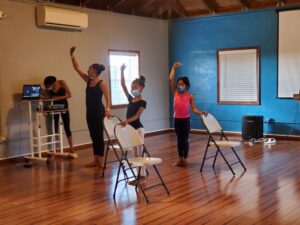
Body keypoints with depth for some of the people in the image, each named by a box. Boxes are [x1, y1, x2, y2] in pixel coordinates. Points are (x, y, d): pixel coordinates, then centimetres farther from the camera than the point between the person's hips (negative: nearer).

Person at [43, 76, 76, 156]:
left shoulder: (62, 83, -17)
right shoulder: (48, 88, -10)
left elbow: (69, 95, -16)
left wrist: (58, 98, -25)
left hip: (64, 106, -2)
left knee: (67, 128, -1)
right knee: (54, 129, 2)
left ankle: (72, 150, 4)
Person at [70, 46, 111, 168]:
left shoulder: (102, 83, -12)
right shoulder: (88, 80, 9)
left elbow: (107, 98, -19)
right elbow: (77, 68, 12)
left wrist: (107, 109, -34)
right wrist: (72, 55, 7)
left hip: (99, 112, -8)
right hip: (90, 112, 8)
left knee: (99, 136, -2)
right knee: (93, 136, 11)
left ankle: (101, 161, 5)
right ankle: (96, 160, 19)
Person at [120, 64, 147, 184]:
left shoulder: (142, 102, -10)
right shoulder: (130, 99, 8)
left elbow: (137, 116, -20)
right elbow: (123, 85, 5)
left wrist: (127, 121, -36)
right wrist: (122, 71, -2)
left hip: (138, 128, -7)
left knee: (140, 152, -2)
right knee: (135, 153, 11)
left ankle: (143, 176, 5)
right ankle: (139, 175, 18)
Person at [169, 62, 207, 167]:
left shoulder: (189, 96, -3)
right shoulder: (175, 93, 1)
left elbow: (194, 109, -5)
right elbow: (171, 79, -4)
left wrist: (201, 113, -22)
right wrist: (174, 67, -1)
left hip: (186, 120, -3)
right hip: (177, 119, 3)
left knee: (185, 139, 4)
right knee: (179, 139, 11)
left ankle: (185, 160, 13)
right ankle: (180, 159, 20)